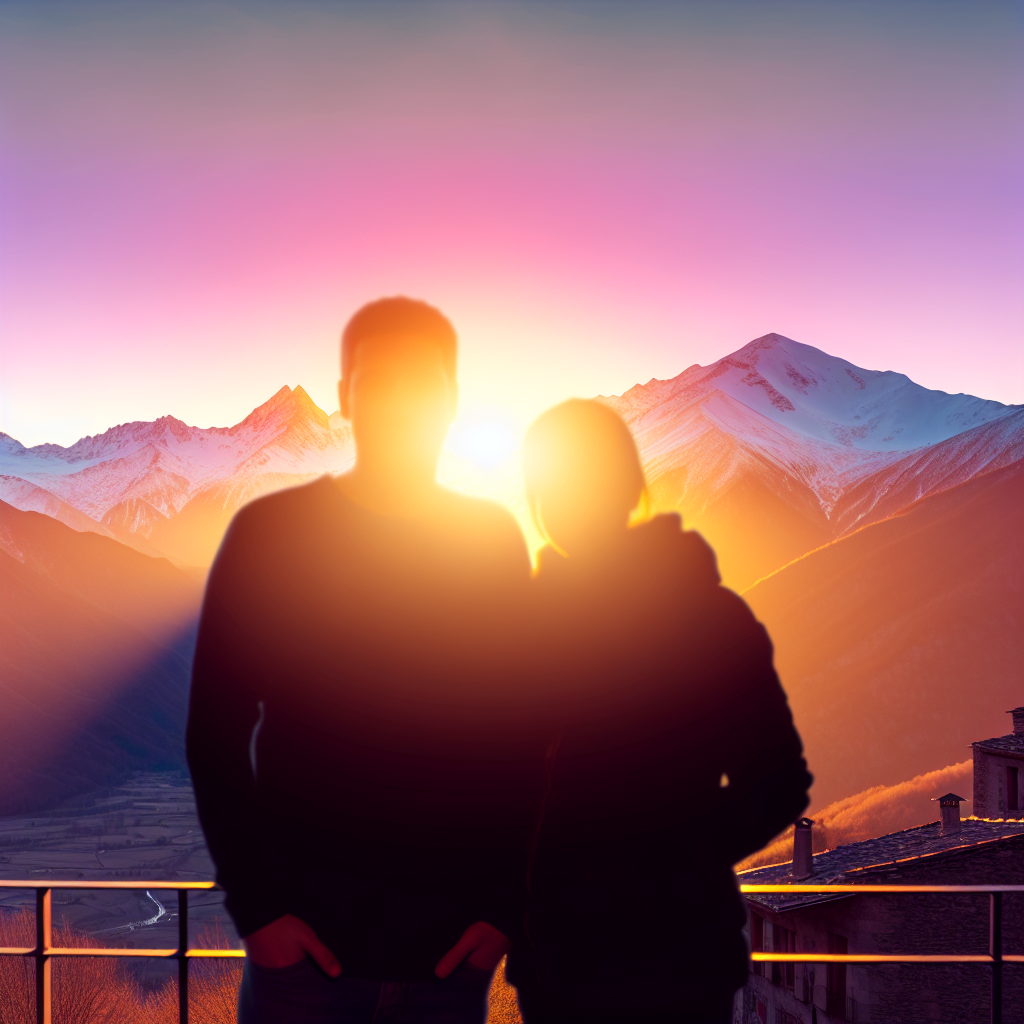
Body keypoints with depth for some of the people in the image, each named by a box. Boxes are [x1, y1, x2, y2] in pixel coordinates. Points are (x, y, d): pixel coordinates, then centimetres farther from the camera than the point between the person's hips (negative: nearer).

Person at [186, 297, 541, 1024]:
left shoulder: (496, 543, 4)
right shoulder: (268, 534, -2)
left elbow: (527, 739, 6)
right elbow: (216, 738, -2)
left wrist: (506, 902, -1)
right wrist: (257, 907, -8)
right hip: (306, 942, -1)